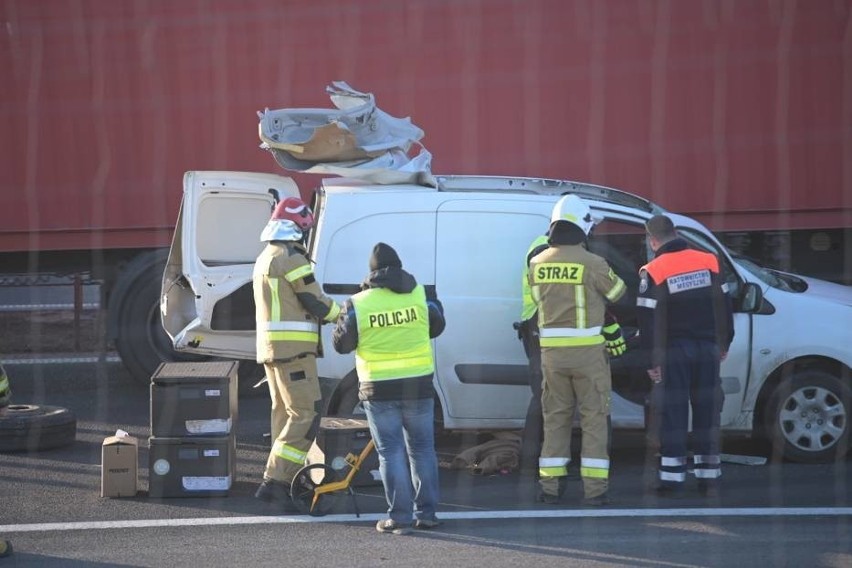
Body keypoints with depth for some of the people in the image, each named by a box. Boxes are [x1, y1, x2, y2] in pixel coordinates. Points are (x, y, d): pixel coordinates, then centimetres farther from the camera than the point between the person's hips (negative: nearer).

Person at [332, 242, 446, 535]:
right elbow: (437, 327, 13)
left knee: (391, 451, 3)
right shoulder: (420, 295, -3)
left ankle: (400, 516, -1)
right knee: (422, 448, 14)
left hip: (379, 390, -2)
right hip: (418, 386, 2)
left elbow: (341, 344, 1)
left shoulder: (358, 304, -8)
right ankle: (426, 512, 15)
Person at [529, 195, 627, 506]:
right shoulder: (591, 264, -13)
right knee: (594, 418, 3)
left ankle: (551, 485, 12)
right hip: (587, 351, -4)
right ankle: (594, 488, 0)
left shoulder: (538, 263, 1)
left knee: (555, 417, 13)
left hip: (552, 351, 4)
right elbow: (619, 293, 2)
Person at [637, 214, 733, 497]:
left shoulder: (653, 272, -9)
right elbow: (724, 306, 8)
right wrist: (724, 343, 18)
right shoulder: (708, 262, 3)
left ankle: (672, 479, -1)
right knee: (707, 412, 8)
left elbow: (648, 320, -10)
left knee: (673, 415, 1)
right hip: (707, 349, 3)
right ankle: (709, 477, 9)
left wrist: (652, 360, -5)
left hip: (673, 351, -3)